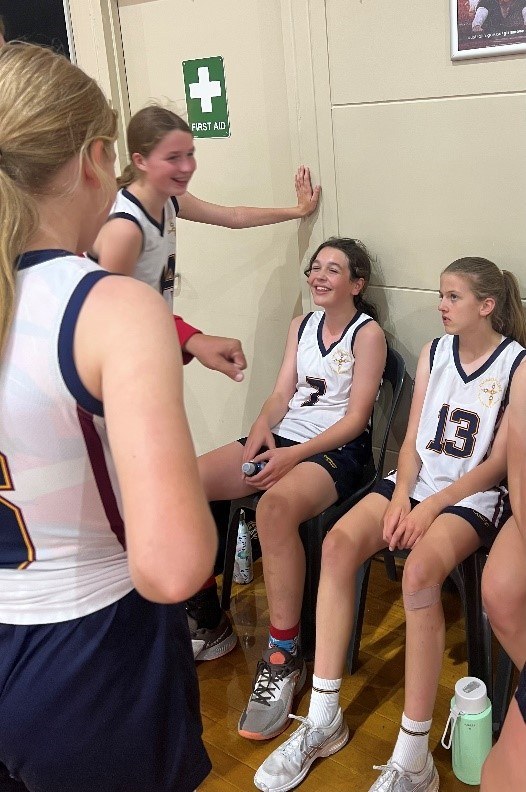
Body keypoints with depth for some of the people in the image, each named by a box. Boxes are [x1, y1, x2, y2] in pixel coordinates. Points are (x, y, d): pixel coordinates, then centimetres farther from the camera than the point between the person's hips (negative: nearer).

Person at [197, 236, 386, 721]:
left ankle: (285, 658, -26)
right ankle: (208, 623, 1)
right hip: (282, 437, 7)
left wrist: (293, 456, -20)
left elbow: (355, 418, -9)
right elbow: (282, 393, 12)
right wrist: (261, 427, -11)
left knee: (275, 506, -40)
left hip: (338, 450, -6)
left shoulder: (368, 334, -3)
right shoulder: (302, 326, 17)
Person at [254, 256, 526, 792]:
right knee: (338, 543, -24)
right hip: (416, 481, 5)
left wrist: (431, 506, -16)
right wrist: (399, 498, -10)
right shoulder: (433, 353, 11)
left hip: (473, 496, -5)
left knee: (419, 571, -35)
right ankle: (323, 719, -17)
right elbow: (412, 440, 8)